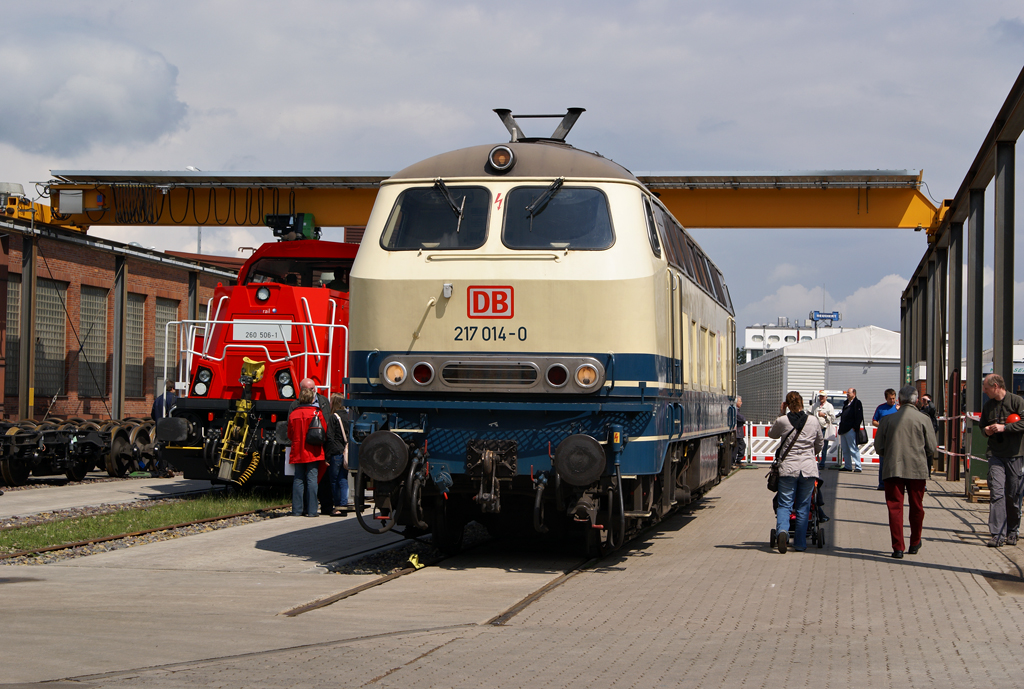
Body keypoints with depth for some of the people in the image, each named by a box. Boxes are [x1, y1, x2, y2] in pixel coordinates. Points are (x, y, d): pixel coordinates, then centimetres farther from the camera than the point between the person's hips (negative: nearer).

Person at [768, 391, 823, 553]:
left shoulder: (782, 421, -5)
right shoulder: (813, 422, 2)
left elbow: (771, 434, 16)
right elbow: (819, 445, 16)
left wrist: (781, 414, 17)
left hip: (788, 468, -2)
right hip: (809, 468, 2)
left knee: (784, 504, 2)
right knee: (803, 507, 9)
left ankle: (782, 530, -26)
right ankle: (800, 543, 11)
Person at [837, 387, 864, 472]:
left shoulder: (857, 403, -5)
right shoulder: (846, 403, 20)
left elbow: (859, 417, -12)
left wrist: (854, 427, -18)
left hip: (851, 430, -9)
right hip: (843, 430, 9)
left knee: (854, 449, -8)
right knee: (845, 450, 11)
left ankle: (858, 467, -7)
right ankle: (847, 466, 17)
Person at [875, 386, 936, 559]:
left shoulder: (887, 419, 1)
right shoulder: (923, 419, -2)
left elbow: (878, 446, 5)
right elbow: (931, 449, 0)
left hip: (893, 468, 0)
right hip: (918, 469, 0)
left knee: (895, 507, 1)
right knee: (916, 508, 15)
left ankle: (898, 547, -5)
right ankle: (915, 544, 27)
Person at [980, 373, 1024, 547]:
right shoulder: (988, 406, 14)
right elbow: (983, 425, 27)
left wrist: (1004, 428, -16)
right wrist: (986, 430, 5)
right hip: (995, 454, 3)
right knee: (996, 493, -9)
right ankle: (997, 534, -12)